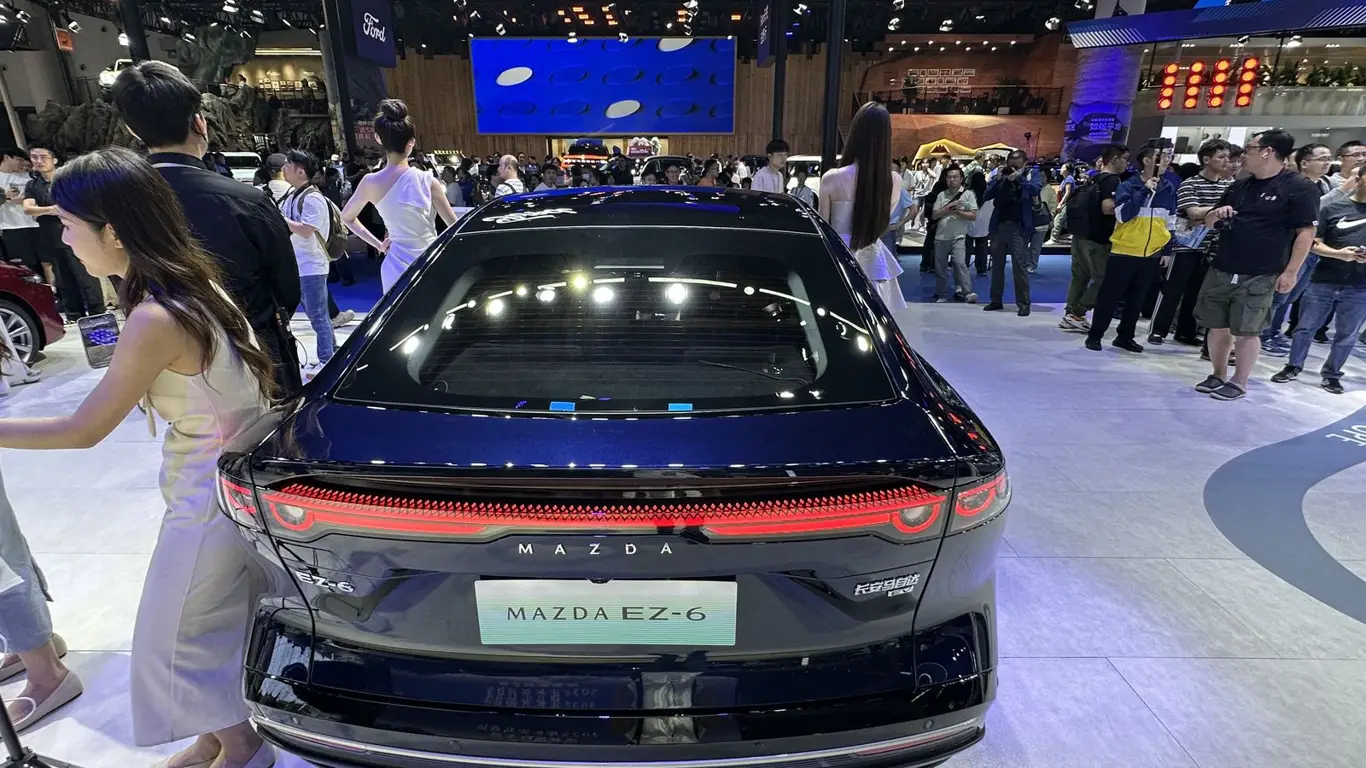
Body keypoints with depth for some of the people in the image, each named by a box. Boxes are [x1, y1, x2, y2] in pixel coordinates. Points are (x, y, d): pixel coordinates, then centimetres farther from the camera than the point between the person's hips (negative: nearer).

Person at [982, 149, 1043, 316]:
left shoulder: (1032, 173, 3)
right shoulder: (1002, 174, 11)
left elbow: (1035, 189, -15)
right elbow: (987, 195, 3)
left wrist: (1018, 178, -16)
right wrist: (998, 180, -9)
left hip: (1019, 227, -4)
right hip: (999, 225, 4)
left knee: (1020, 265, -6)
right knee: (997, 264, 10)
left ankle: (1023, 304, -2)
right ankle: (996, 300, 20)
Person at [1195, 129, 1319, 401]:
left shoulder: (1299, 188, -6)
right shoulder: (1239, 186, 13)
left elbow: (1306, 233, -9)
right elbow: (1209, 222, 20)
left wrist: (1290, 272, -13)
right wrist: (1217, 213, -3)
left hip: (1258, 277, -6)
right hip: (1221, 271, 6)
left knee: (1247, 332, 1)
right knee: (1218, 327, 10)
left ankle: (1239, 383, 13)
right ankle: (1217, 375, 24)